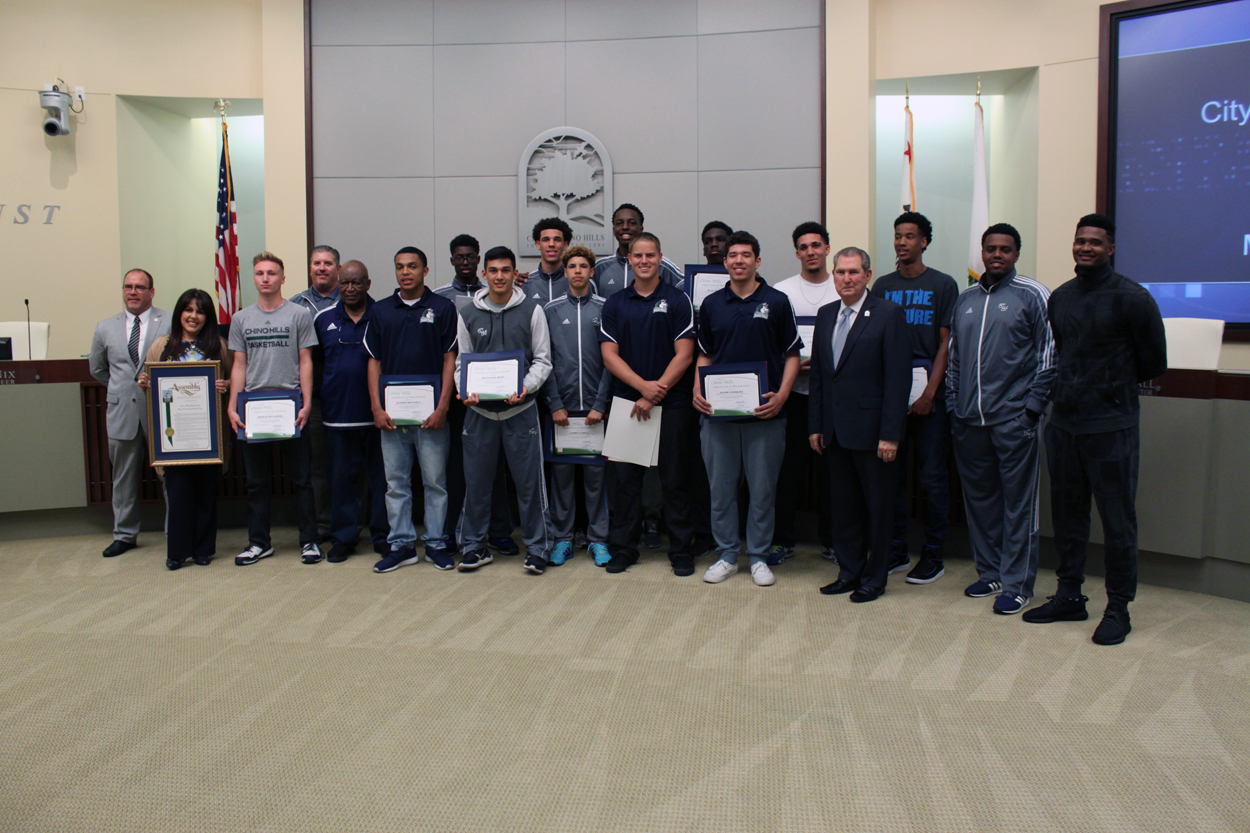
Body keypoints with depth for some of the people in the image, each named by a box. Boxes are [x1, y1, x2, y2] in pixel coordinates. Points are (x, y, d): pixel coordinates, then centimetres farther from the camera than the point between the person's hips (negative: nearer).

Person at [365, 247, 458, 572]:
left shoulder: (443, 308, 2)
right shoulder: (380, 311, 10)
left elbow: (449, 359, -1)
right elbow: (374, 361, 10)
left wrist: (442, 407, -9)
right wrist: (376, 407, 0)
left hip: (430, 411, -3)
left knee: (435, 481, 3)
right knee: (396, 482, 7)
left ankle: (436, 543, 14)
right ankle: (401, 544, 16)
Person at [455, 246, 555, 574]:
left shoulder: (532, 311, 2)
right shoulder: (467, 315, 8)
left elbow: (542, 360, 2)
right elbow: (462, 362, 10)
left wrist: (525, 387, -15)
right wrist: (465, 390, -8)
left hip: (520, 409, -2)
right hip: (479, 411, 2)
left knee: (530, 479, 0)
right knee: (476, 481, 7)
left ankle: (537, 547, 13)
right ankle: (474, 546, 21)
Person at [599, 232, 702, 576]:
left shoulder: (678, 300, 2)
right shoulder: (615, 304, 9)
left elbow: (684, 355, -4)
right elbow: (610, 355, 1)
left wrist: (655, 394, -11)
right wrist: (643, 385, -13)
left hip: (672, 405, -2)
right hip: (626, 402, 2)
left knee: (676, 480, 3)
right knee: (624, 478, 5)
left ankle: (682, 551, 13)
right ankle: (622, 548, 17)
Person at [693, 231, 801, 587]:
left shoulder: (777, 302, 2)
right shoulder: (711, 304, 8)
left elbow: (792, 355, 4)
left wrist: (781, 396, -10)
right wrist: (698, 391, -1)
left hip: (765, 412, -2)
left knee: (763, 488, 5)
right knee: (721, 487, 8)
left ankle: (759, 557, 18)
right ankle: (726, 555, 21)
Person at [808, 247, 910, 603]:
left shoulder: (889, 314, -7)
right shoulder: (825, 315, 11)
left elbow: (899, 379, -12)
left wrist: (890, 434, -16)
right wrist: (815, 426, 9)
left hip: (871, 431, -5)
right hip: (835, 430, 6)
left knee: (878, 506, 6)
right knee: (843, 505, 13)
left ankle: (874, 578, 19)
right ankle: (849, 571, 27)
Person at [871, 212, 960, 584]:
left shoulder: (943, 285, 2)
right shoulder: (883, 286, 12)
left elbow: (946, 344, -2)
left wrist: (929, 392, -11)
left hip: (928, 392, -3)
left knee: (933, 475, 1)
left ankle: (933, 554, 10)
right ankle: (896, 550, 16)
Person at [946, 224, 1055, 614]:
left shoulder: (1032, 295, -1)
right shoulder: (965, 299, 14)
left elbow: (1049, 357, -4)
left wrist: (1032, 406, -10)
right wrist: (953, 405, 9)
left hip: (1013, 419, -5)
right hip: (968, 421, 5)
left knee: (1018, 503, -1)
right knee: (978, 498, 12)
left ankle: (1017, 584, 7)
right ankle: (989, 572, 25)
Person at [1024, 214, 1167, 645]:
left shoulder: (1131, 298, -9)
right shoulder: (1059, 298, 9)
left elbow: (1153, 362, -2)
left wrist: (1113, 386, 8)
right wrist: (1070, 387, 12)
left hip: (1111, 427, -6)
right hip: (1064, 423, 6)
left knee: (1117, 520, 2)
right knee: (1067, 513, 13)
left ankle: (1118, 608, 13)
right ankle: (1069, 596, 26)